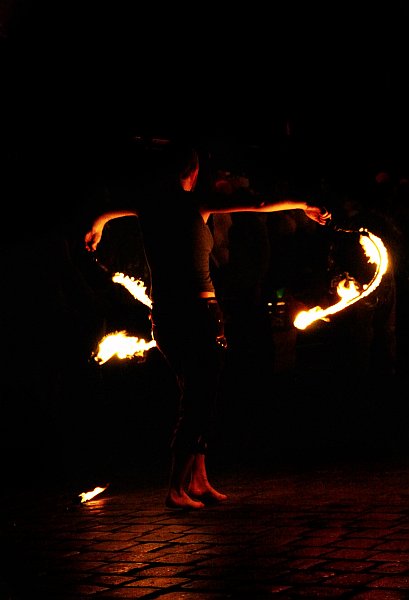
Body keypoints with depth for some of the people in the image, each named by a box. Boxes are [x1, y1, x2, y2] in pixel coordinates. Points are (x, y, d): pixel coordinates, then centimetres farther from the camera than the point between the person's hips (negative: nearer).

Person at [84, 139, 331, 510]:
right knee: (199, 401, -1)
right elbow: (261, 205, -7)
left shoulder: (149, 204, 7)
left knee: (195, 397, 18)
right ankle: (177, 489, -4)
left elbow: (110, 210, 30)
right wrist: (303, 206, 10)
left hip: (164, 315, 7)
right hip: (199, 312, -6)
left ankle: (199, 481, 21)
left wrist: (98, 226, 53)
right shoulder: (195, 202, -8)